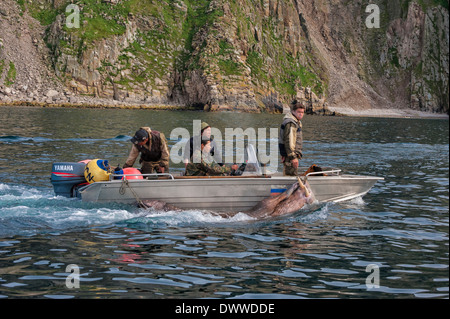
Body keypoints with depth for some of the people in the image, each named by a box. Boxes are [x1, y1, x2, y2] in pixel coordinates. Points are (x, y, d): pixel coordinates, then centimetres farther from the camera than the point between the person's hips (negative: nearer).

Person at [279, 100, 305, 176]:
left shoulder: (297, 121, 16)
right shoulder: (291, 123, -20)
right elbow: (289, 141, -25)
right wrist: (293, 157, -26)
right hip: (289, 153, -11)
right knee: (292, 175, -10)